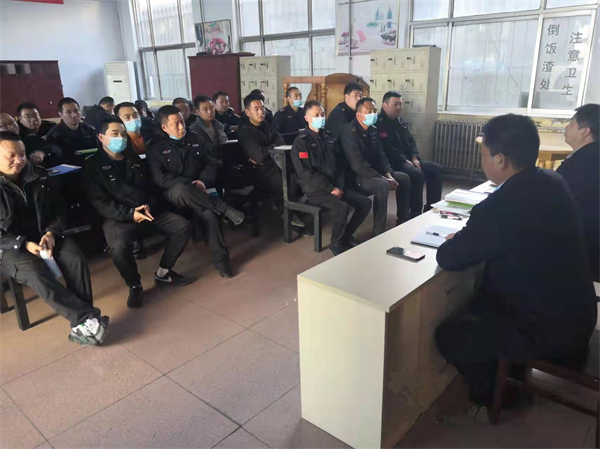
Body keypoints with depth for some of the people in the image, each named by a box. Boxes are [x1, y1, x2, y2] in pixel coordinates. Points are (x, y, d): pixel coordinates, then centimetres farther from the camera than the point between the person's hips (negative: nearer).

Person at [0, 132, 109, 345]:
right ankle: (89, 318, -33)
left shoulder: (39, 176, 4)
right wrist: (25, 244, -22)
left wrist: (51, 233, -11)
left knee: (76, 260, -27)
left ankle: (82, 323, -23)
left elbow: (57, 210, 9)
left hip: (45, 236, 3)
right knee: (36, 273, -34)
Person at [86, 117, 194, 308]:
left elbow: (151, 187, 16)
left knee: (183, 226, -11)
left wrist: (149, 206, -7)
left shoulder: (134, 158, 16)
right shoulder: (94, 165, -1)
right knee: (119, 246, -35)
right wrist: (130, 213, -21)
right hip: (118, 217, -5)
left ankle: (163, 272, 7)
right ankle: (135, 286, -5)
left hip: (148, 210, 6)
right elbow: (99, 202, -9)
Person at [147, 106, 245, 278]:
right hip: (173, 194, -2)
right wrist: (189, 183, -19)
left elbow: (211, 163, 10)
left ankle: (221, 259, -21)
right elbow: (160, 179, -11)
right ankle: (224, 209, -29)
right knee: (180, 190, -41)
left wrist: (203, 181, -10)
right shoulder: (156, 148, -1)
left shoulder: (194, 138, 12)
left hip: (198, 191, 2)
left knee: (208, 213, -31)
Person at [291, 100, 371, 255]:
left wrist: (340, 186, -4)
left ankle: (347, 235, 12)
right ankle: (336, 243, -5)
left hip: (337, 185, 7)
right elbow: (306, 172, -15)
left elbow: (340, 164, 14)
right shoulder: (302, 141, -7)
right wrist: (330, 188, -18)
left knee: (365, 202, -6)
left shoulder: (329, 137, 14)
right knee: (342, 207, -29)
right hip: (315, 189, -7)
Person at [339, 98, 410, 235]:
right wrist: (383, 178, -26)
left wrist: (388, 174, -8)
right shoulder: (350, 132, -20)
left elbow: (381, 156, 11)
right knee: (382, 185, -34)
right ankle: (379, 231, -24)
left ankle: (403, 222, 16)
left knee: (404, 178, 5)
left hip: (373, 172, 9)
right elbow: (358, 165, -28)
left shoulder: (373, 130, 8)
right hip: (355, 176, -9)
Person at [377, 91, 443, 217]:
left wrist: (414, 158, 0)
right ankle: (415, 214, -22)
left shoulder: (400, 121, 18)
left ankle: (431, 209, 3)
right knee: (417, 174, -32)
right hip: (392, 162, -10)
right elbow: (387, 148, -21)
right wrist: (404, 161, -20)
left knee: (436, 169, 0)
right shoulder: (379, 123, -12)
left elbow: (411, 140, 19)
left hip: (408, 160, 10)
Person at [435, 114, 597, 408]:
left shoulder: (498, 207, -31)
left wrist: (462, 238, 0)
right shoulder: (552, 182, -3)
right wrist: (472, 236, 5)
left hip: (548, 331, -9)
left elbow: (447, 258, -21)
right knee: (475, 305, 25)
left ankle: (493, 398, 23)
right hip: (576, 309, 9)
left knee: (449, 335, 1)